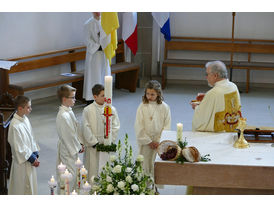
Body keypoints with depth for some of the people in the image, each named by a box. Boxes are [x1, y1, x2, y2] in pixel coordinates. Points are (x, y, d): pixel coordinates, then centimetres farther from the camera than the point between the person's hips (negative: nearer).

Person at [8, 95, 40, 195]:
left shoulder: (25, 119, 1)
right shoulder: (15, 125, -25)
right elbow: (19, 148, -22)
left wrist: (35, 155, 2)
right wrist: (32, 158, -15)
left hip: (30, 159, 8)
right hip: (22, 161, -8)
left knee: (30, 185, 20)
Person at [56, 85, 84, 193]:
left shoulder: (69, 111, 5)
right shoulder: (63, 116, -26)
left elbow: (77, 127, 13)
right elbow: (68, 136, -23)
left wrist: (80, 143, 11)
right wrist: (78, 148, -12)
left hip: (73, 149, 10)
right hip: (68, 151, -10)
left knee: (74, 174, 19)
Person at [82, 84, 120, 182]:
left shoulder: (112, 109, -1)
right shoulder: (87, 110, -6)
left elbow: (116, 126, 1)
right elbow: (86, 129, -7)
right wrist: (94, 143, -11)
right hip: (93, 147, -2)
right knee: (92, 169, 3)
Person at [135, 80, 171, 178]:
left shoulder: (164, 107, -2)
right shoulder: (142, 107, -3)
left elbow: (167, 126, 0)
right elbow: (139, 127, -3)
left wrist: (159, 141, -7)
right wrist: (149, 141, -6)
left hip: (159, 142, 0)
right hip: (145, 142, 0)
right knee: (145, 167, 3)